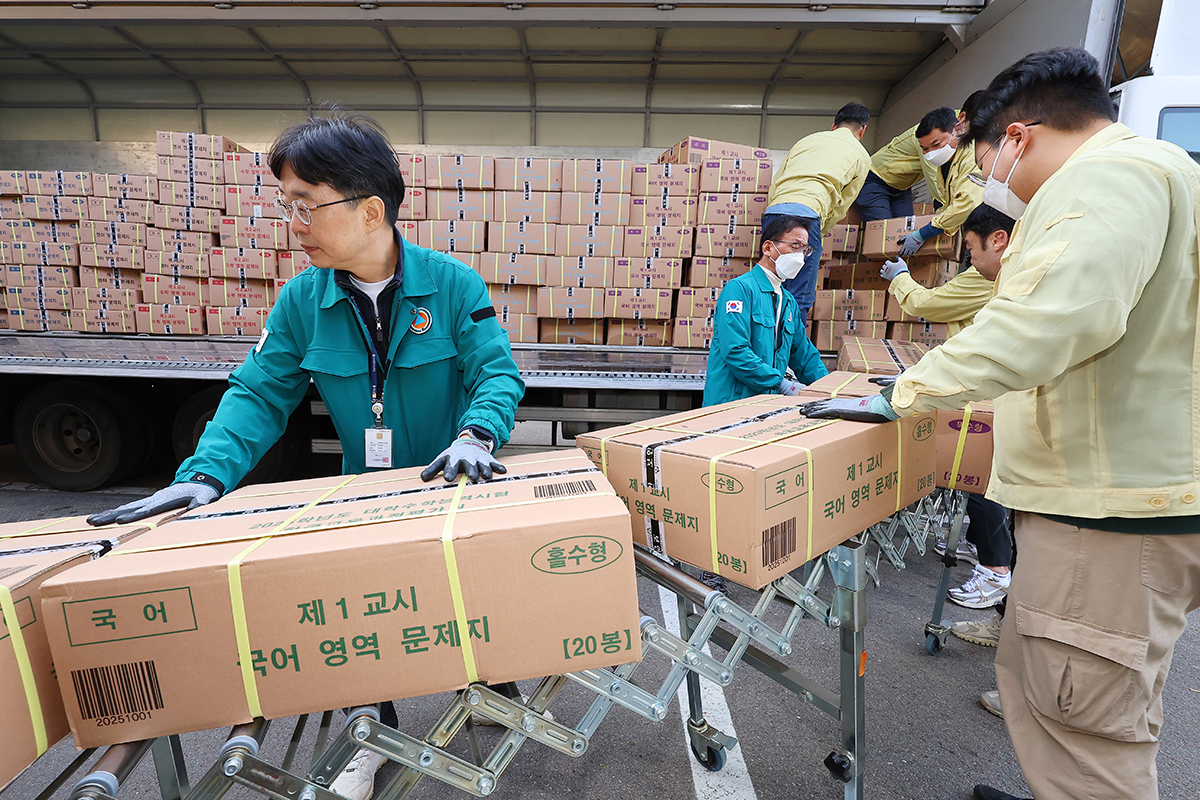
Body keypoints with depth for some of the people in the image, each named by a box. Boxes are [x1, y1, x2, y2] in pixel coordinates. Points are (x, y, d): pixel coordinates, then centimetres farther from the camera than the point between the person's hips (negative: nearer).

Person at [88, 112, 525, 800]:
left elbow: (497, 373, -20)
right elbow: (259, 395, -6)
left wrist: (476, 433, -39)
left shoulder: (452, 284, -17)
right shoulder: (303, 300, -7)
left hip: (458, 488, -2)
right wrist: (206, 474, -20)